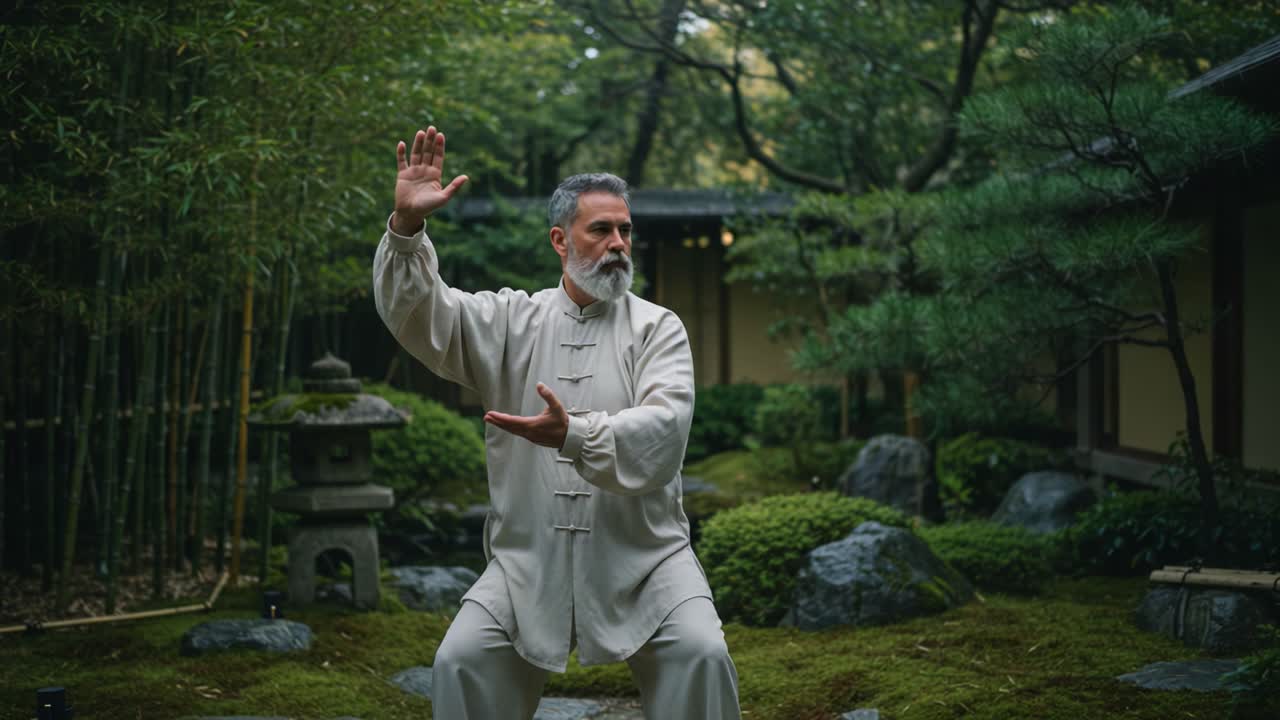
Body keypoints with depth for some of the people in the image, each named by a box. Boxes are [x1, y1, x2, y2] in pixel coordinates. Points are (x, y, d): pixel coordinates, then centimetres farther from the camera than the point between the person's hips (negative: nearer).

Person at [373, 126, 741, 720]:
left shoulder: (658, 327, 1)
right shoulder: (511, 320, 7)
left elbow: (663, 429, -15)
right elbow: (416, 313, -7)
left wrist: (576, 435, -32)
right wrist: (407, 224, -23)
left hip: (643, 556, -1)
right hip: (529, 559, 2)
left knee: (701, 655, -21)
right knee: (461, 661, -14)